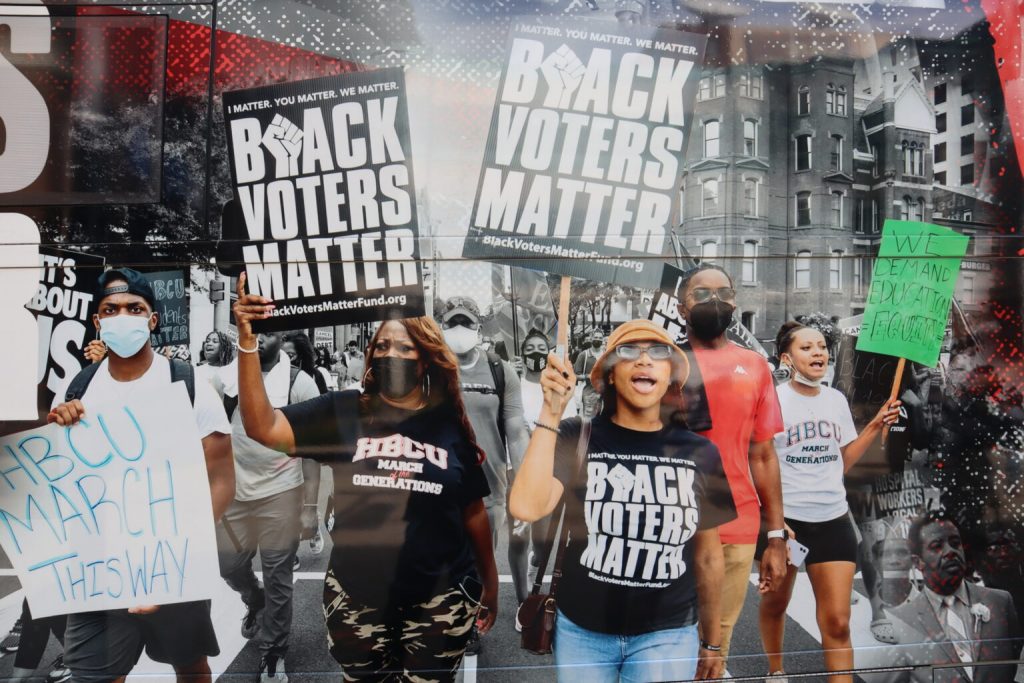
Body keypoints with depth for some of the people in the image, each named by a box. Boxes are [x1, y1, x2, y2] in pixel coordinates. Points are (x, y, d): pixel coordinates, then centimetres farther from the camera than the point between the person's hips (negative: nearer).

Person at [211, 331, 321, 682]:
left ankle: (273, 651, 23)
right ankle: (255, 603, 48)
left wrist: (310, 504, -6)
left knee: (277, 576, 5)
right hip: (234, 490, 4)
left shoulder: (299, 382, -8)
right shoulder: (226, 378, 2)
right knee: (230, 565, 15)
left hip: (281, 492, -3)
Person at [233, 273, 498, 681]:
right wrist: (247, 341, -24)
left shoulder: (449, 424, 0)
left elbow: (473, 511, 6)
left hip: (439, 598, 0)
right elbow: (262, 427, -15)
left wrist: (490, 583, 11)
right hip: (355, 595, 1)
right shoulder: (342, 413, -3)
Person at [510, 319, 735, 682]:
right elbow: (527, 508, -25)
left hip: (667, 635, 1)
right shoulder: (578, 438, -10)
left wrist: (712, 641, 14)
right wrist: (551, 412, -25)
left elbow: (708, 555, 7)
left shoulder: (700, 453, -3)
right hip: (581, 631, -1)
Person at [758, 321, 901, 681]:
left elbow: (842, 462, 12)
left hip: (833, 521, 3)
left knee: (837, 622, -2)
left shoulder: (837, 400, 5)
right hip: (784, 518, -3)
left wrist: (875, 426, 2)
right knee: (775, 604, 18)